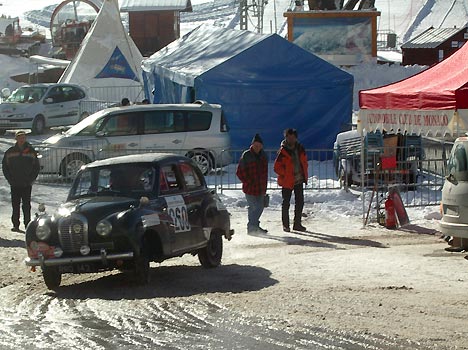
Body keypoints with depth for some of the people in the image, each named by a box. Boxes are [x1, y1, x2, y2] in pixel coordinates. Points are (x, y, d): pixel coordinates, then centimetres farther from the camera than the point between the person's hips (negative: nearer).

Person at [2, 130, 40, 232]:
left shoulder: (31, 151, 3)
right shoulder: (10, 152, 4)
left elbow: (36, 167, 7)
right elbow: (5, 167, 7)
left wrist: (31, 179, -4)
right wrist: (10, 179, -3)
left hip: (27, 184, -1)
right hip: (15, 185, 1)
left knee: (26, 205, 0)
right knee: (15, 205, 5)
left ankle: (27, 224, 4)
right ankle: (15, 225, 11)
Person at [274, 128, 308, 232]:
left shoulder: (300, 149, 4)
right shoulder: (283, 151, -12)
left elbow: (304, 161, 18)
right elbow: (277, 167, -10)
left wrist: (304, 175, 8)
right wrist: (286, 174, -15)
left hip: (299, 180, 5)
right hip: (287, 181, -5)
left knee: (300, 202, 9)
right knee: (286, 203, 2)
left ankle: (297, 224, 18)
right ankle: (285, 225, 10)